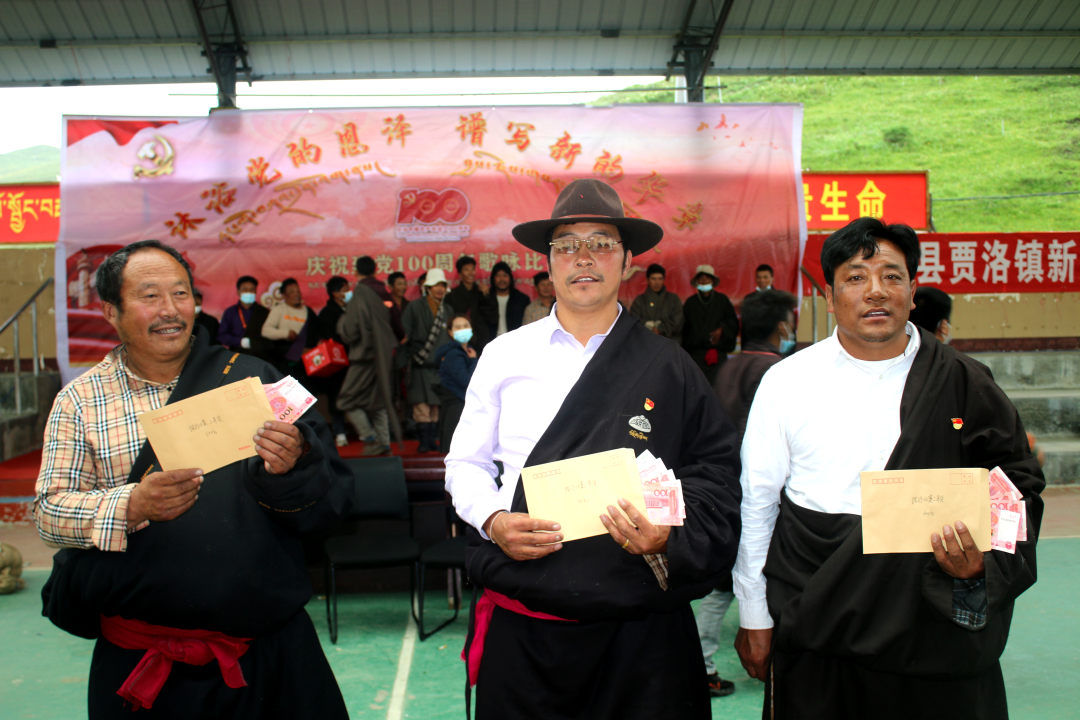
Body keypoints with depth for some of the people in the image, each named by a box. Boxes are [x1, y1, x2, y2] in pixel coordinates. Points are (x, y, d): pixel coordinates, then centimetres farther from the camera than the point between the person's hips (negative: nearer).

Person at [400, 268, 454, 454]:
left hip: (441, 366, 3)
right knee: (421, 404, -7)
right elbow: (404, 334, 0)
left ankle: (433, 439, 10)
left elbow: (452, 337, 17)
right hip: (420, 364, -3)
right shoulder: (415, 308, 2)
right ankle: (424, 440, -1)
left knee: (437, 404, 3)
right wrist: (403, 360, -6)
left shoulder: (447, 310, 13)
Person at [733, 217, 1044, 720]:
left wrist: (983, 563, -11)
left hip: (938, 636, 1)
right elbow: (755, 504, 4)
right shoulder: (787, 381, 1)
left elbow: (1016, 486, 9)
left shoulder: (964, 385, 3)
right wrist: (754, 618, 5)